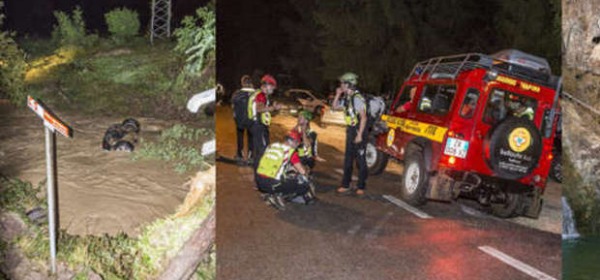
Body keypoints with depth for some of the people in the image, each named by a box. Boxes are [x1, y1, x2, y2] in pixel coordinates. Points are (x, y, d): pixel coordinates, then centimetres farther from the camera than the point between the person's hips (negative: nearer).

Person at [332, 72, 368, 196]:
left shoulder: (357, 98, -18)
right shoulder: (347, 98, 9)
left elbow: (363, 117, -20)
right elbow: (335, 107, 22)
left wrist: (359, 135, -23)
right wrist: (338, 95, 6)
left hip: (359, 130, -9)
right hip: (350, 130, 9)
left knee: (360, 160, -1)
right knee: (348, 159, 12)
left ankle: (361, 187, 7)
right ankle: (345, 185, 19)